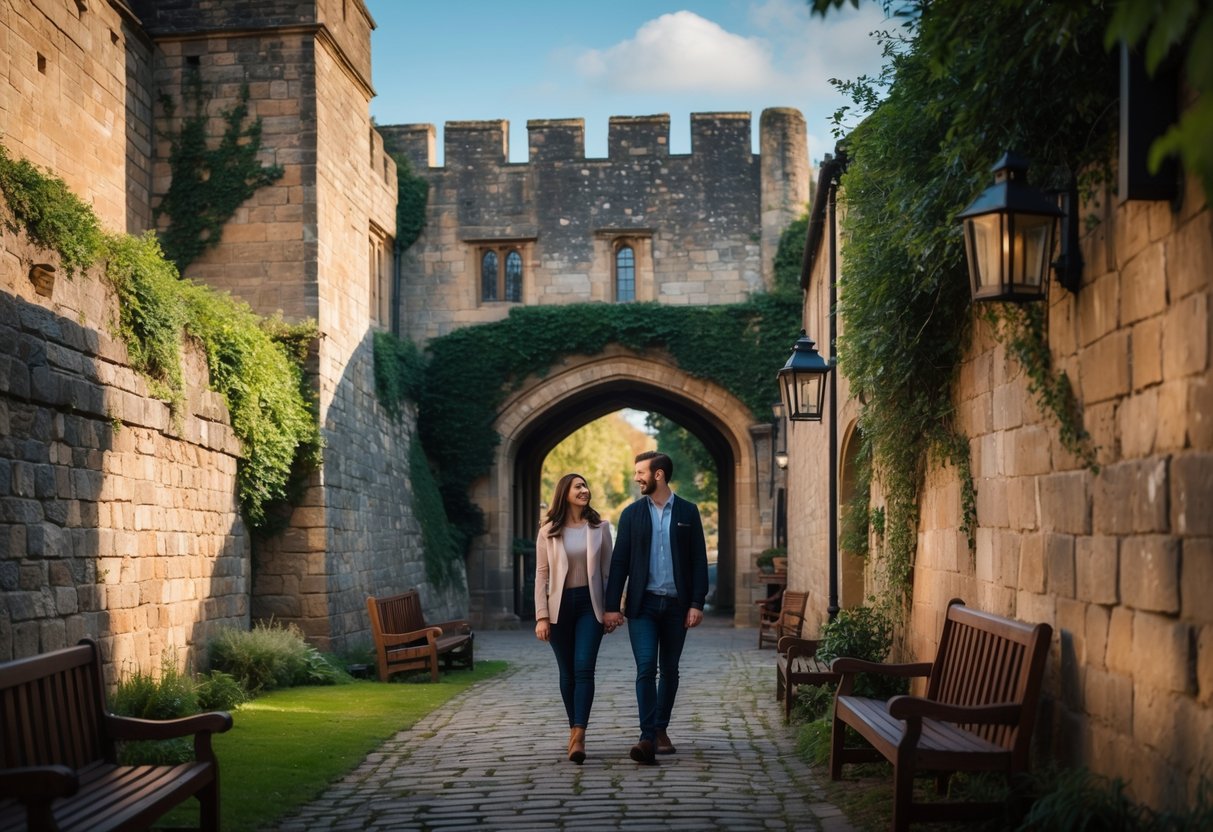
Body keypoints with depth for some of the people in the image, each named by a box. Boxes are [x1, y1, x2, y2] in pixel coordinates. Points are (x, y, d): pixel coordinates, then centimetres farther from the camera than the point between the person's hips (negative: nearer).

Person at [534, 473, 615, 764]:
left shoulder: (599, 528, 4)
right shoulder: (548, 532, 2)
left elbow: (608, 570, 6)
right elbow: (541, 575, 1)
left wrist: (612, 609, 3)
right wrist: (542, 616, -5)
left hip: (589, 604, -1)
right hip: (560, 606, 1)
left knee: (584, 669, -13)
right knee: (567, 672, 8)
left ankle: (578, 737, -18)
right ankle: (574, 730, 21)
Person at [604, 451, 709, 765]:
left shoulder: (688, 512, 4)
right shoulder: (632, 513, 5)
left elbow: (698, 560, 2)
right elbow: (619, 561, 3)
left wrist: (697, 603, -6)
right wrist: (612, 606, -3)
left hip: (676, 605, 1)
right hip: (643, 604, -1)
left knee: (669, 670, 10)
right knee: (646, 668, -12)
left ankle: (661, 729, 24)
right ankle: (648, 739, -15)